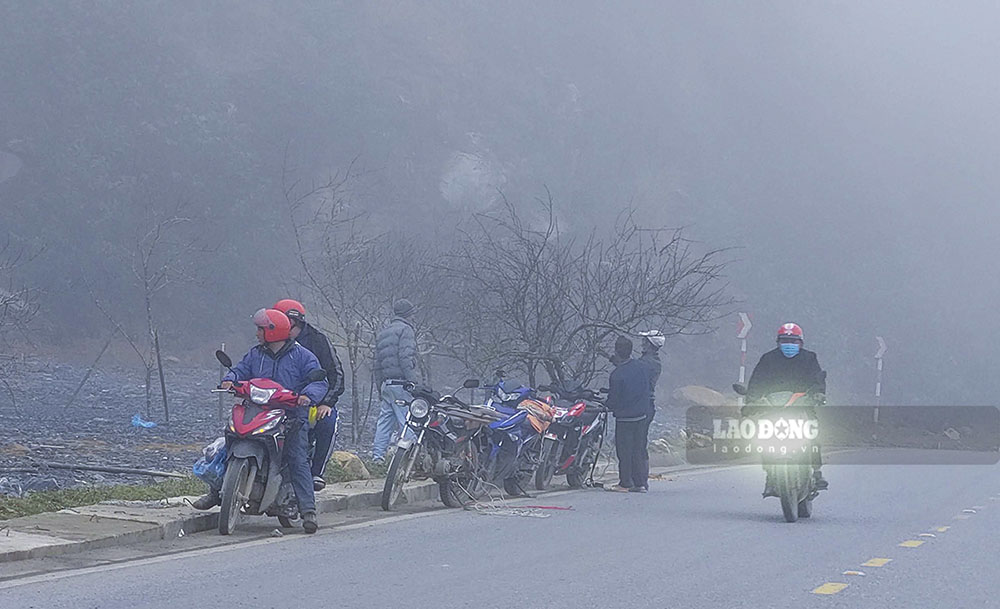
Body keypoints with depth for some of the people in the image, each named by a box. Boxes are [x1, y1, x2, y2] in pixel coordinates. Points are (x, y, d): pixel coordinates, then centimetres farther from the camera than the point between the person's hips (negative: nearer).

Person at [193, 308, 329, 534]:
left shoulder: (301, 355, 1)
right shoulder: (255, 354, 17)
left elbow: (320, 381, -5)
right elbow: (240, 370, 13)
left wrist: (308, 395, -26)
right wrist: (229, 380, -11)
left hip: (291, 417, -4)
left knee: (298, 462, -15)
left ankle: (308, 510, -16)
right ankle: (217, 492, 5)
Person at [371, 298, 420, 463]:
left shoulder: (382, 333, 22)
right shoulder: (405, 329, -5)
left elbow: (377, 364, 23)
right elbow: (406, 358, -16)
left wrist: (380, 387, 26)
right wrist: (414, 381, -17)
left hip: (386, 383, 9)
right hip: (401, 384, -8)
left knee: (385, 420, 10)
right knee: (407, 421, -9)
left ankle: (377, 454, 7)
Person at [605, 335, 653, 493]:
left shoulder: (617, 375, -19)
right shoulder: (641, 367, 0)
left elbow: (614, 400, -14)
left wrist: (606, 405, 8)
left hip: (625, 416, -6)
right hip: (642, 414, 6)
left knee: (624, 451, 2)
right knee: (639, 449, 11)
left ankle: (625, 483, 5)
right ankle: (641, 483, 12)